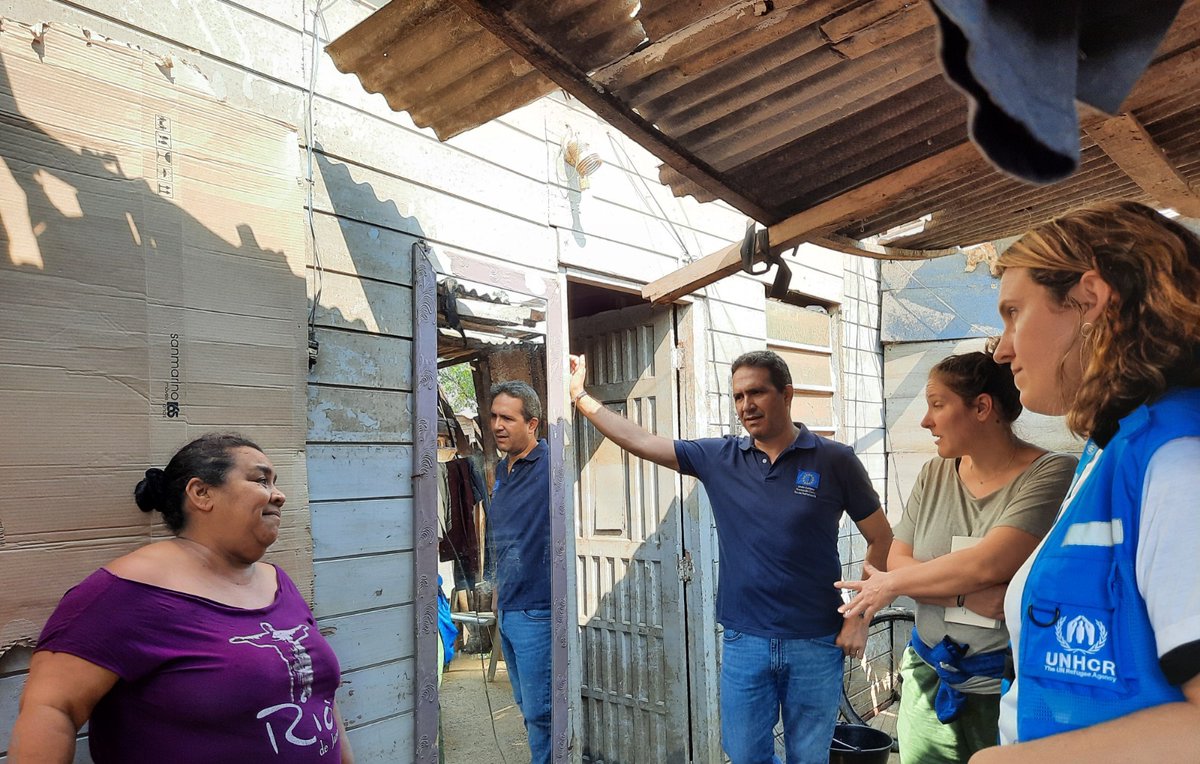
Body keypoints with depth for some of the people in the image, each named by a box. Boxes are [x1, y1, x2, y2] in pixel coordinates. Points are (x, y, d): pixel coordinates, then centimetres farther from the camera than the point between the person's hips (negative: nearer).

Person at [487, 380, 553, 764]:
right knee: (526, 704, 21)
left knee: (539, 712, 2)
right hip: (507, 609, 9)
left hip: (536, 612, -9)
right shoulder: (502, 470, 11)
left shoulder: (551, 464, -15)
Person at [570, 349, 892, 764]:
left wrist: (860, 617, -5)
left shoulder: (834, 460, -7)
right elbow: (639, 441, 2)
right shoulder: (718, 458, 0)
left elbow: (881, 540, 0)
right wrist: (579, 395, 2)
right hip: (743, 642, 2)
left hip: (816, 644, -2)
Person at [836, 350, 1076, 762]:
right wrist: (968, 595, -18)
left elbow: (987, 563, -22)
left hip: (1011, 685, -4)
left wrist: (890, 583, -10)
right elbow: (897, 561, -1)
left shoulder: (1052, 473, -13)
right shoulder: (934, 474, 5)